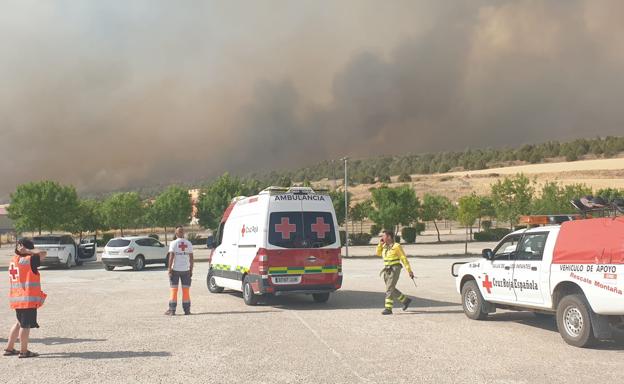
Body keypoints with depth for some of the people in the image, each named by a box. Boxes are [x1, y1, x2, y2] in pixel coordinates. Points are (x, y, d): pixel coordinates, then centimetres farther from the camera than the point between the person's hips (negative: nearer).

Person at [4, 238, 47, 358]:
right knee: (26, 325, 0)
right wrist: (27, 251, -14)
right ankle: (24, 351, 6)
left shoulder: (13, 260, 9)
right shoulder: (28, 260, -13)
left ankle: (9, 348, 25)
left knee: (20, 323, 21)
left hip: (17, 298, 8)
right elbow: (42, 253, -20)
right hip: (28, 299, -8)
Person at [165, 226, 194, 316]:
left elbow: (171, 257, -12)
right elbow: (191, 258, 3)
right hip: (186, 270, 2)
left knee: (174, 290, 3)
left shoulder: (174, 243, -6)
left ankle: (172, 310, 2)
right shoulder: (189, 244, 4)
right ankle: (187, 310, 8)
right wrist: (191, 270, 9)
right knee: (186, 290, 8)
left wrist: (169, 269, -8)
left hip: (175, 269, -2)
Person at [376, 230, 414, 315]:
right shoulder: (384, 246, 8)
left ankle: (388, 309, -10)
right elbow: (378, 253, 18)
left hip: (395, 269, -8)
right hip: (387, 269, 8)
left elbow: (404, 258, -10)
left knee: (389, 289, -12)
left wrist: (409, 271, -10)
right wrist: (380, 244, 3)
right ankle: (406, 300, 28)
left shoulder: (396, 246, -12)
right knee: (391, 289, 13)